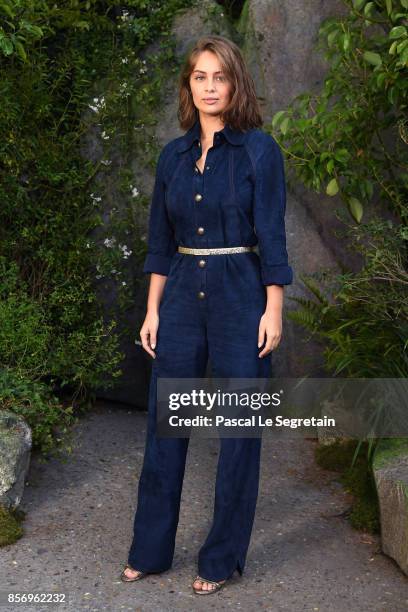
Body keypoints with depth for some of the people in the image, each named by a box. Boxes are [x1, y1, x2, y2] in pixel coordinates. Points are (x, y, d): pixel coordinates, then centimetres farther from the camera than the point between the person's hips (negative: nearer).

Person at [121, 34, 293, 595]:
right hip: (181, 297, 5)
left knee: (238, 429, 4)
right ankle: (150, 551, 23)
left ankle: (223, 558, 19)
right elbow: (160, 240, 11)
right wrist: (152, 310, 7)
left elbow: (272, 234, -6)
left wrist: (273, 310, -11)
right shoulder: (174, 155, 10)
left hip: (240, 297, -4)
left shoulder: (258, 148, -4)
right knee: (164, 424, 8)